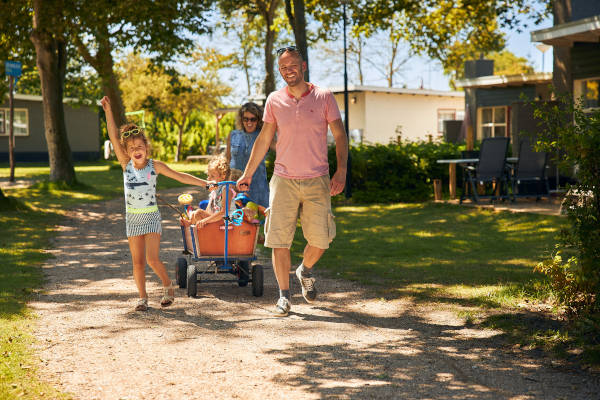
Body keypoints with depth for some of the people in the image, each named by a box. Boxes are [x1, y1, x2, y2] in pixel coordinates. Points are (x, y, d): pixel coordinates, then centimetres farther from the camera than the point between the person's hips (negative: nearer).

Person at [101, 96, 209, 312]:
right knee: (137, 261, 5)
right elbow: (114, 138, -6)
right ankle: (142, 297, 15)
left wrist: (205, 183, -7)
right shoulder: (126, 164, -1)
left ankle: (168, 286, 14)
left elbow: (179, 176, -2)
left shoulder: (154, 166, -5)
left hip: (151, 217, -2)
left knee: (152, 259, -9)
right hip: (132, 218, 2)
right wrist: (108, 111, -12)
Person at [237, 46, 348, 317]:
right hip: (283, 180, 1)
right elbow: (264, 139, 12)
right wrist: (247, 174, 13)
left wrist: (341, 170, -11)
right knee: (279, 240, -4)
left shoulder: (324, 97, 0)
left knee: (320, 239, 1)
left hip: (317, 181, 0)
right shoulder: (274, 101, 4)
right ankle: (284, 296, 8)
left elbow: (339, 136, 2)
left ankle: (305, 271, 33)